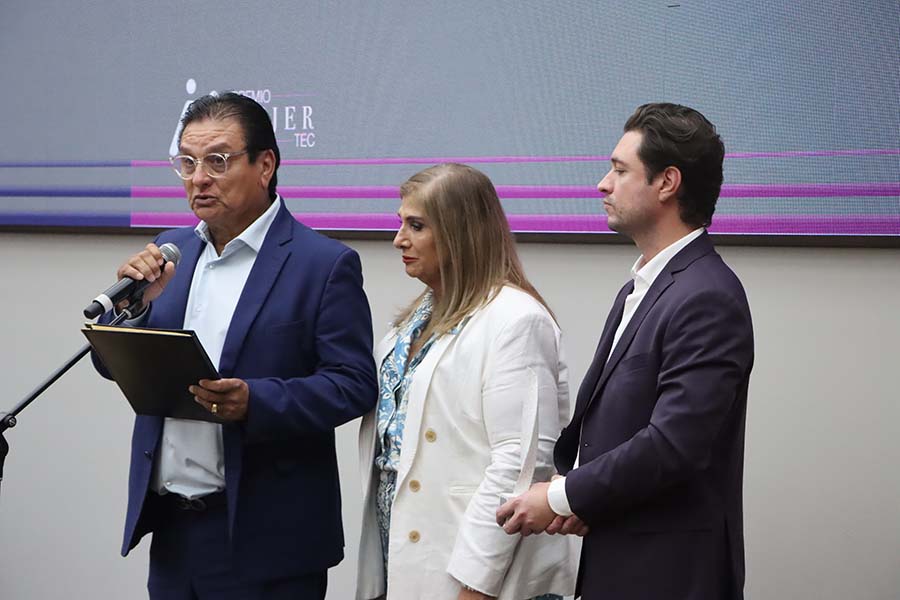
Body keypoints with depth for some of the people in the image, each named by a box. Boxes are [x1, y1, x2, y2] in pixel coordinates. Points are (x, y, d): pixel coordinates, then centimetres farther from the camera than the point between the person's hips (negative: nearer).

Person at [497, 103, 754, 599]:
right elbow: (595, 411, 13)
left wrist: (563, 497, -14)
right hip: (616, 559, 9)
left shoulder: (707, 299, -17)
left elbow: (674, 443, -24)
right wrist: (573, 489, -6)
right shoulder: (638, 291, 14)